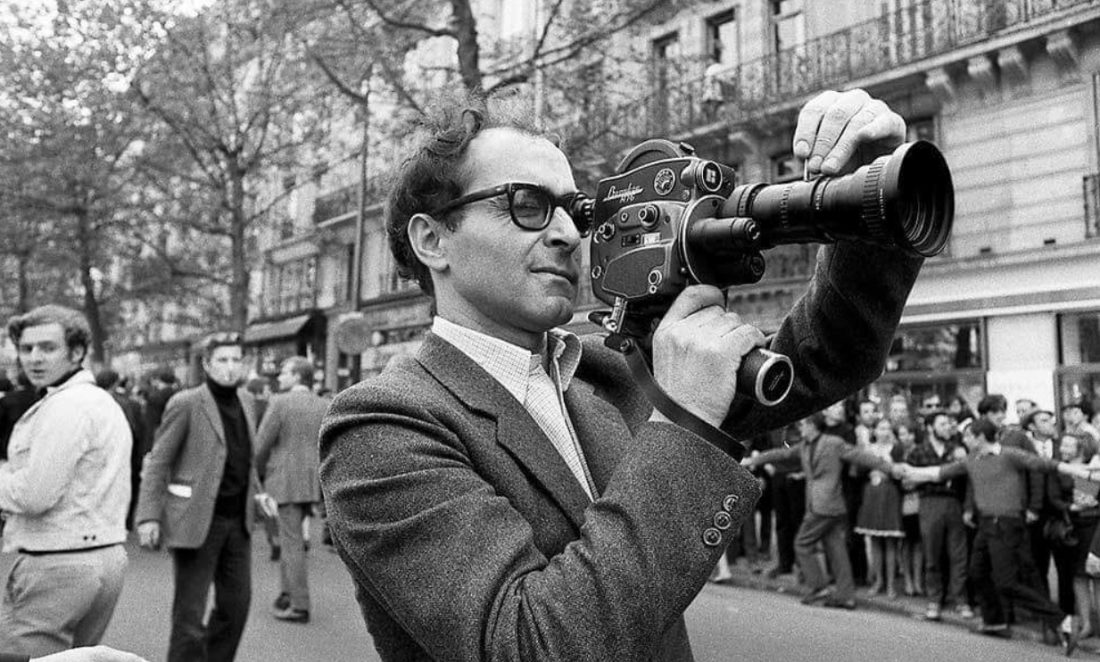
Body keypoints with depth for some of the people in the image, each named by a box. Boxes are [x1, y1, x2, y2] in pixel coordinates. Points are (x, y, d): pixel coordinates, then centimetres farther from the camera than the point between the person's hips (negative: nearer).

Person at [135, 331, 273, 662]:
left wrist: (257, 492, 10)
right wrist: (148, 516, -15)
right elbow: (157, 463, -9)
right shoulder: (186, 403, -10)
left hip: (237, 519, 6)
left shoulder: (245, 400, 9)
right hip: (197, 521, -6)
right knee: (189, 611, 0)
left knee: (236, 603, 10)